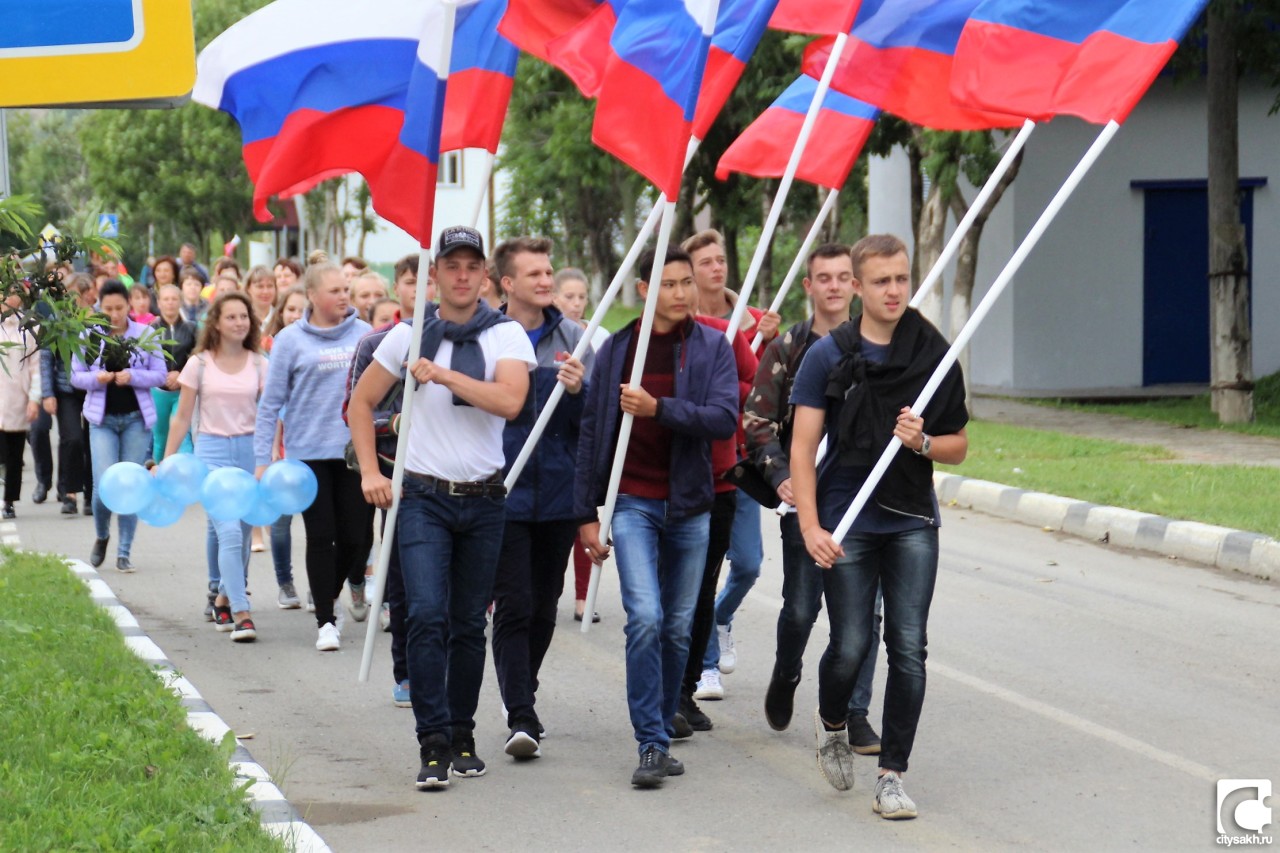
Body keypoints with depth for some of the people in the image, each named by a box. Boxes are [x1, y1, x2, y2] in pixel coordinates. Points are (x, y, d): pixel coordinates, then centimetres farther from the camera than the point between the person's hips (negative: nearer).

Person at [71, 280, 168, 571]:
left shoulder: (145, 335, 1)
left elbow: (160, 374, 1)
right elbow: (76, 375, 6)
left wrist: (133, 377, -16)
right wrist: (96, 378, -15)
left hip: (137, 418, 0)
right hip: (102, 418, 0)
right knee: (105, 485, -10)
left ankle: (124, 553, 10)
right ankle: (101, 536, 19)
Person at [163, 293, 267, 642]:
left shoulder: (259, 365, 6)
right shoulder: (200, 364, 2)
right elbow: (182, 417, 5)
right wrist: (167, 461, 2)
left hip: (250, 450, 3)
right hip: (213, 449, -3)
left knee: (239, 534, 9)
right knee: (229, 530, -15)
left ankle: (224, 598, 30)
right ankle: (240, 613, -18)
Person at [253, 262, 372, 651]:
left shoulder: (363, 333, 5)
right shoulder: (290, 341, -2)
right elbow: (271, 403, -1)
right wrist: (262, 459, -5)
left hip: (356, 450, 2)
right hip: (310, 453, -2)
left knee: (356, 537, 2)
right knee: (321, 536, -2)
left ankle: (330, 596, 29)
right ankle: (325, 620, 8)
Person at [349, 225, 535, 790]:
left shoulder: (506, 335, 0)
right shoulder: (409, 336, 4)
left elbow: (510, 401, -18)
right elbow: (361, 403, 14)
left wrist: (445, 375, -18)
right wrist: (370, 471, 4)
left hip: (483, 500, 1)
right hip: (423, 497, 0)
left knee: (470, 625, 8)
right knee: (428, 615, -14)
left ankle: (462, 737, 21)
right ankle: (433, 744, -12)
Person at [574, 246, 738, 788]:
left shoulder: (712, 347, 2)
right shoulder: (616, 350, 3)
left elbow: (725, 418, -11)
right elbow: (592, 433, 5)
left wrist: (659, 408, -22)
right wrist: (587, 513, 3)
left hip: (688, 504, 1)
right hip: (633, 503, -1)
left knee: (677, 627, 8)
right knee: (645, 617, -15)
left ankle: (661, 734, 21)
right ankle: (651, 745, -12)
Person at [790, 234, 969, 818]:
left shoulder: (935, 356, 4)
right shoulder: (828, 355, -1)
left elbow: (958, 446, 11)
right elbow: (802, 447, -2)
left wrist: (923, 442, -11)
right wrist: (810, 527, -11)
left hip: (913, 523, 1)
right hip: (847, 523, -1)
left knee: (908, 648, -5)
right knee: (851, 645, -3)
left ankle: (891, 776, 2)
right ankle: (832, 724, 30)